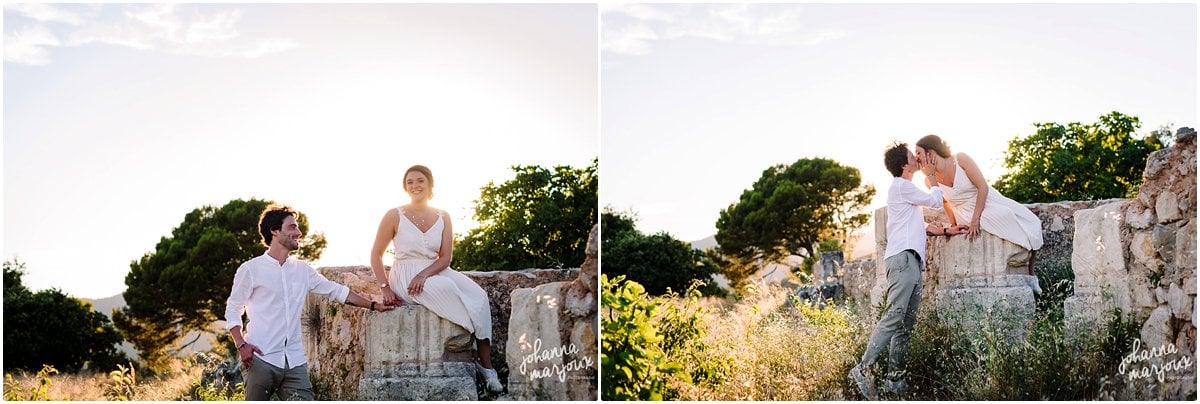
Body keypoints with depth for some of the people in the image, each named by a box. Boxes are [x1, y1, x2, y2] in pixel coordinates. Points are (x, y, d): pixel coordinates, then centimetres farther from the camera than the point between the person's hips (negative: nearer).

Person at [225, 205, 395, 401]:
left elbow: (336, 291, 22)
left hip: (295, 362, 4)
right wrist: (241, 345, -10)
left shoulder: (302, 270, 15)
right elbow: (233, 310, 5)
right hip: (261, 359, -4)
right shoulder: (251, 270, 2)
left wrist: (374, 305, 17)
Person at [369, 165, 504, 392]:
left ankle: (486, 365, -24)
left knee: (479, 296, -23)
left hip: (435, 271, 4)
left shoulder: (442, 218, 8)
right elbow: (376, 254, 2)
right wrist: (385, 288, -9)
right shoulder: (394, 216, -1)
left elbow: (445, 258, 2)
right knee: (445, 288, -35)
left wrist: (424, 274, -17)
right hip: (404, 276, -4)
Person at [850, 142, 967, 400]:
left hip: (912, 262, 10)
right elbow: (934, 201, 4)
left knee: (907, 323, 3)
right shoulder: (901, 186, -2)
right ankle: (864, 369, -25)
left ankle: (894, 378, 0)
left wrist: (946, 231, 18)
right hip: (902, 258, -10)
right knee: (893, 318, -20)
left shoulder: (907, 190, 29)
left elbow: (920, 227, 30)